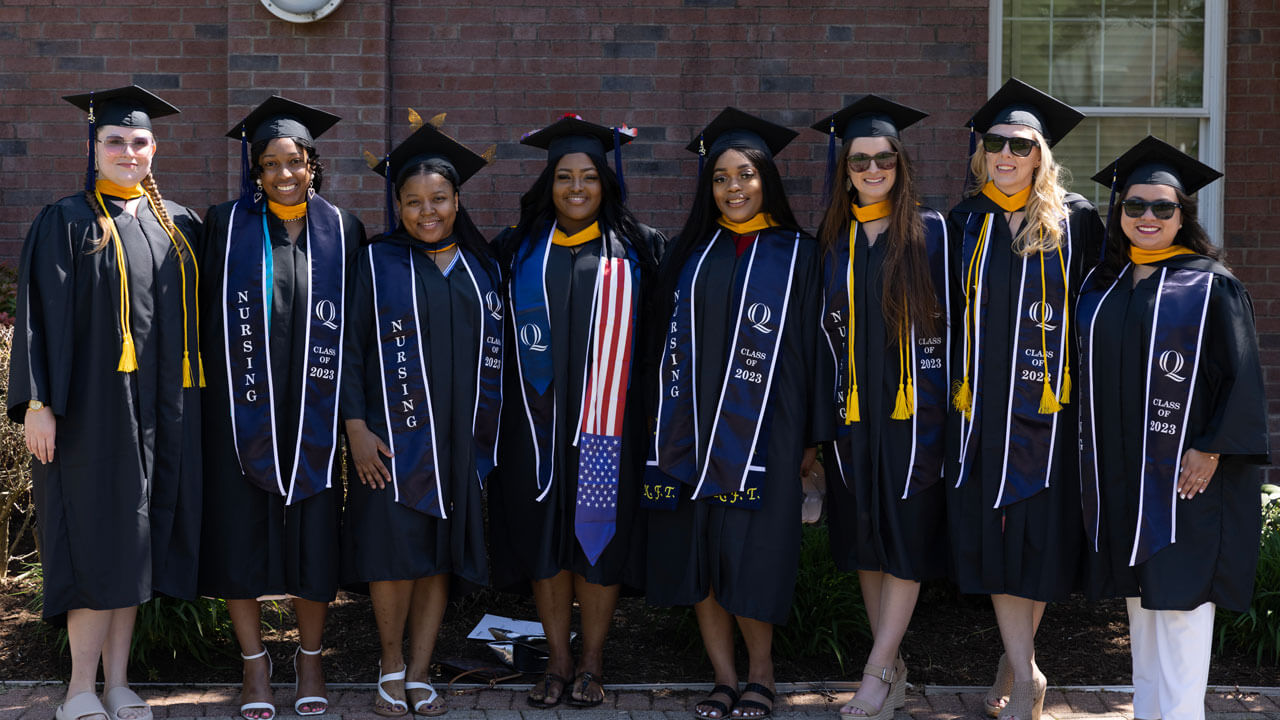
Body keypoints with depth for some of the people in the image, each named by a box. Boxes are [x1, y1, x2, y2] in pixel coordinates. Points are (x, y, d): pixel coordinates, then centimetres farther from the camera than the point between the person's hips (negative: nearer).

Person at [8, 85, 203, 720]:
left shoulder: (179, 227, 12)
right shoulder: (67, 224, -1)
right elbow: (41, 317, -6)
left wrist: (187, 404, 10)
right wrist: (38, 403, -14)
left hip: (159, 414, 4)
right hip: (94, 405, -4)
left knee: (135, 540, 7)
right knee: (97, 540, -5)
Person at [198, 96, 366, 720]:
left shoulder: (341, 231, 6)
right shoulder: (228, 226, 3)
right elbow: (206, 314, 4)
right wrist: (213, 389, -1)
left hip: (314, 411, 1)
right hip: (243, 409, 0)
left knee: (314, 536, 4)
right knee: (241, 534, 3)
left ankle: (310, 658, 21)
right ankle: (254, 663, 18)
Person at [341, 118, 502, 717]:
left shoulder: (482, 270, 11)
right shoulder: (378, 263, 1)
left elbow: (494, 354, 14)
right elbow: (350, 349, -2)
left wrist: (491, 432, 8)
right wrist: (356, 429, -11)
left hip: (460, 441, 3)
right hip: (393, 436, -3)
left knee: (441, 556, 5)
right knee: (396, 553, -6)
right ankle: (391, 664, 13)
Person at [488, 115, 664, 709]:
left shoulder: (635, 247, 5)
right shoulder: (521, 247, 9)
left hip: (605, 416, -1)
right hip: (539, 416, 2)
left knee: (598, 532, 2)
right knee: (543, 532, 4)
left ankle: (592, 661, 15)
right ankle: (557, 660, 16)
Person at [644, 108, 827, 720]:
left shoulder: (796, 254, 3)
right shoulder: (691, 253, 11)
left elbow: (812, 346, 2)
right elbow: (671, 340, 13)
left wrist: (811, 436, -1)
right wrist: (666, 427, 8)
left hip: (760, 426, -3)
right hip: (692, 424, 3)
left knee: (748, 556, -4)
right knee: (695, 553, 3)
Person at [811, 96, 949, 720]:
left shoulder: (931, 231, -2)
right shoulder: (832, 240, 9)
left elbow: (949, 316, 0)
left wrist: (948, 397, -5)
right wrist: (828, 405, 8)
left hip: (913, 406, -4)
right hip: (853, 409, 4)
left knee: (905, 535, -5)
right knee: (864, 536, 7)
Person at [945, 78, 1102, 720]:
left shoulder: (1074, 221, 2)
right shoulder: (965, 223, 8)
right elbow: (944, 312, 12)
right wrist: (950, 389, 7)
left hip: (1045, 403, -1)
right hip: (979, 402, 2)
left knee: (1039, 534, 2)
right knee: (990, 532, -2)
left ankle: (1015, 662, 21)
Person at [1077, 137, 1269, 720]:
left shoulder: (1210, 286, -4)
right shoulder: (1101, 286, 12)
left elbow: (1240, 376, -8)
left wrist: (1212, 449, -15)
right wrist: (1094, 450, 11)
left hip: (1185, 471, -5)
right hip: (1121, 471, 6)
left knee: (1179, 593, -6)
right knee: (1138, 592, 11)